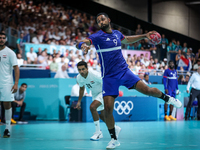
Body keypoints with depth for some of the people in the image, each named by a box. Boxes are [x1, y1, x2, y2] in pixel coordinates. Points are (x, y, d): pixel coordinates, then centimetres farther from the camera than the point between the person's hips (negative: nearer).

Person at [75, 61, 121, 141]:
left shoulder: (94, 74, -30)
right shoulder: (79, 78, -10)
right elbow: (82, 88, 11)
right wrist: (79, 101, 9)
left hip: (103, 92, -8)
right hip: (95, 94, 8)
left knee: (92, 107, -29)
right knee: (102, 116, 15)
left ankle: (98, 132, -20)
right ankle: (115, 128, 40)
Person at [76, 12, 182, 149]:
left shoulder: (117, 33, 6)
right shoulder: (97, 37, -10)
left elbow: (127, 40, 29)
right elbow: (79, 44, -25)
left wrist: (144, 36, 26)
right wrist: (83, 45, -49)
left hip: (124, 71, 3)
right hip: (109, 77, -3)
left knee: (147, 90, -10)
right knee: (108, 109, -10)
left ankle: (167, 98, 22)